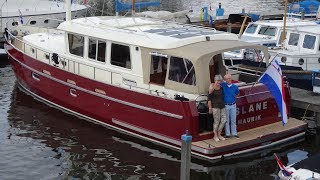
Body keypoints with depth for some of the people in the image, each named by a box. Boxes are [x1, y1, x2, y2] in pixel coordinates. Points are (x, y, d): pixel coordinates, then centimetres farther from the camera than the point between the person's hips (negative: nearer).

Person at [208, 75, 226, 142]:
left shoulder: (221, 87, 6)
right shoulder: (212, 87, -10)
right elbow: (209, 98, -9)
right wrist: (210, 108, -11)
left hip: (222, 105, 6)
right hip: (215, 106, -6)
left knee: (223, 120, 4)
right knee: (216, 121, -1)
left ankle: (219, 134, 20)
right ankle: (215, 136, 14)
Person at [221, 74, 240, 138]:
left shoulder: (235, 86, -1)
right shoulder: (223, 85, -8)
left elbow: (237, 93, 17)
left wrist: (233, 97, 5)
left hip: (233, 105, 2)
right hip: (226, 106, -2)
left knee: (233, 120, 10)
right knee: (226, 120, 6)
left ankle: (234, 133, 19)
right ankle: (227, 134, 15)